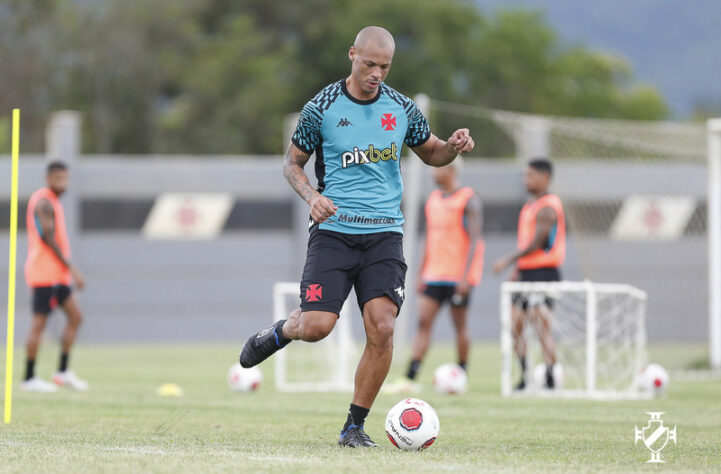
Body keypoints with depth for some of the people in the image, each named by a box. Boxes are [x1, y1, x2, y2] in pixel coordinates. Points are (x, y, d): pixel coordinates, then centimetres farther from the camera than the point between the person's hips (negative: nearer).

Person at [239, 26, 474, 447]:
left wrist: (453, 147, -2)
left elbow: (431, 153, 21)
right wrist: (312, 196, -11)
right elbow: (293, 163, 8)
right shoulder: (322, 107, -1)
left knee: (382, 327, -15)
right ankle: (277, 333, 24)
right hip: (334, 230, -2)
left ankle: (355, 426, 0)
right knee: (317, 326, -15)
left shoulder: (402, 108, 6)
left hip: (385, 234, 2)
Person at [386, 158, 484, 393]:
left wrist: (465, 277, -20)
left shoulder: (468, 200, -8)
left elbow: (474, 240, -13)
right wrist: (421, 275, 15)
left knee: (459, 324, 1)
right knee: (423, 321, -4)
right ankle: (410, 378, -10)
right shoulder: (433, 199, 14)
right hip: (434, 274, 6)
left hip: (458, 275, -6)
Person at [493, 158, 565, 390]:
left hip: (543, 274, -10)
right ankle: (525, 376, 17)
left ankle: (550, 379, -10)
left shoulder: (547, 208, -13)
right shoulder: (531, 205, 18)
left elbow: (536, 244, -17)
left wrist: (508, 260, -12)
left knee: (542, 327, -12)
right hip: (527, 274, 10)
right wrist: (518, 269, 21)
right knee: (515, 327, 9)